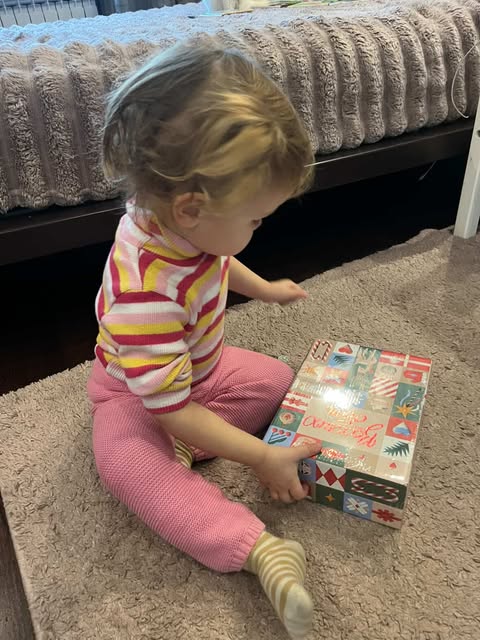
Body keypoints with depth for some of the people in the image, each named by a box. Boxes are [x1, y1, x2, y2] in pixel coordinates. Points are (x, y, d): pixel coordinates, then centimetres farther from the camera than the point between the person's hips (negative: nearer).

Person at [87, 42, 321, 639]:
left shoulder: (180, 221, -18)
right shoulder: (143, 291, -42)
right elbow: (169, 406, -33)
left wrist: (265, 288, 19)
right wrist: (261, 459, -28)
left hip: (200, 367, 8)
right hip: (137, 395, -7)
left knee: (276, 378, -6)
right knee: (126, 461, -34)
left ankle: (182, 450, -11)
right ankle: (258, 549, -35)